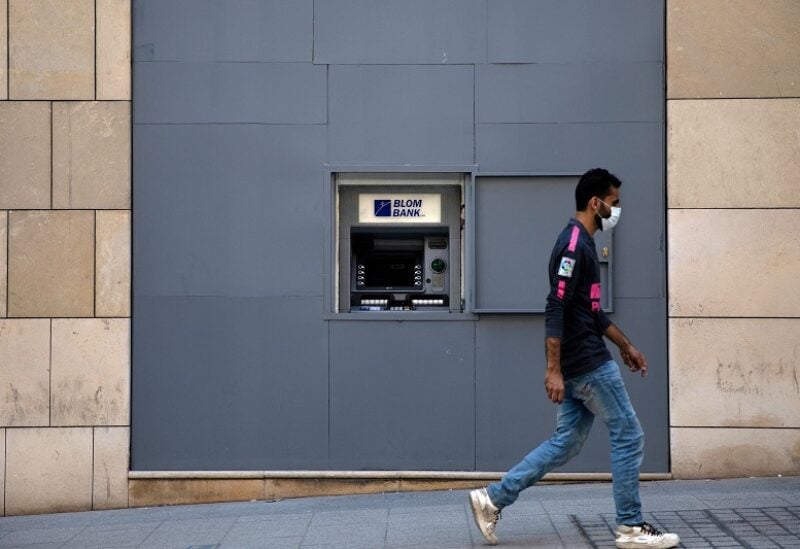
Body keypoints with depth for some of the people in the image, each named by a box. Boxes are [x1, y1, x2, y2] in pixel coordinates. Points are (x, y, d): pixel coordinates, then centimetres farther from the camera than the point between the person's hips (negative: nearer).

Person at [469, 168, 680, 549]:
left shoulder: (583, 244, 17)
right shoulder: (574, 243, -16)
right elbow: (555, 309, -22)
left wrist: (625, 345, 28)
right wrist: (553, 369, -26)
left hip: (580, 364, 10)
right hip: (588, 364, -10)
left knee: (566, 443, 10)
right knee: (628, 435, -1)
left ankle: (493, 499, 11)